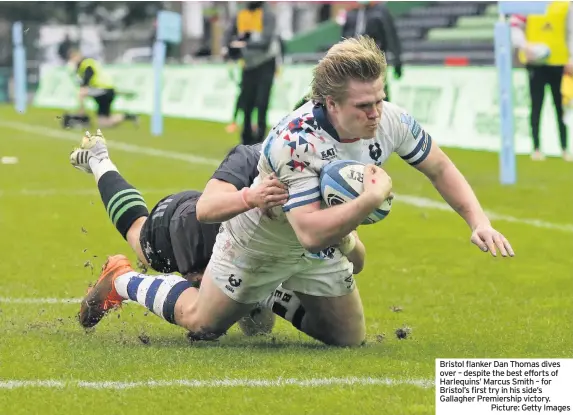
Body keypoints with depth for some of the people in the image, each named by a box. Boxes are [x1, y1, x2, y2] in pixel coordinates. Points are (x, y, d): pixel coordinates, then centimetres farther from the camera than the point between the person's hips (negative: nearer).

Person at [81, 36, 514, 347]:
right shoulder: (295, 141, -42)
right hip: (259, 245, -6)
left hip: (319, 253, 6)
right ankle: (121, 280, 32)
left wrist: (478, 220, -17)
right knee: (202, 324, 7)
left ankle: (267, 299, 34)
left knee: (350, 339, 10)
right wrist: (373, 197, -49)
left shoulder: (391, 120, -23)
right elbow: (311, 233, -47)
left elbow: (440, 168, -6)